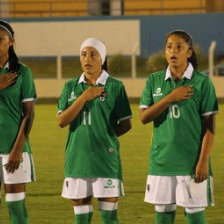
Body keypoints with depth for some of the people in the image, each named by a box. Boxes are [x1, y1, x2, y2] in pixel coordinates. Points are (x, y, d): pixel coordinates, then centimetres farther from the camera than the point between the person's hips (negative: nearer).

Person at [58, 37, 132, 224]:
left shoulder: (115, 86, -1)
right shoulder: (71, 87, 9)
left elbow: (126, 124, 2)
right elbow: (62, 121, -2)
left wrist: (105, 137, -1)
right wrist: (84, 97, -10)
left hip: (106, 157, -3)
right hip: (77, 157, 3)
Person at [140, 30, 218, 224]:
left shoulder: (202, 82, -2)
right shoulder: (154, 81, 7)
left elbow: (209, 126, -4)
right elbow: (144, 117, -1)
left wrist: (203, 161, -10)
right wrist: (171, 98, -13)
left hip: (192, 162, -3)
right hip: (162, 162, 3)